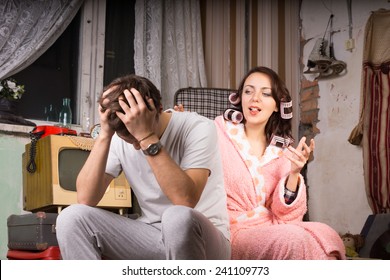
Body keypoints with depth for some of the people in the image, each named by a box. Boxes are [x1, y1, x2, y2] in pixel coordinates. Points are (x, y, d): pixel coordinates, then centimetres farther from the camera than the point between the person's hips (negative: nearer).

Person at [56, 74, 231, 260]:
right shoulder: (118, 138, -2)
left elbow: (185, 200, -31)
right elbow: (85, 200, -14)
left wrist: (146, 136, -31)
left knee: (179, 218, -39)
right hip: (151, 236, 5)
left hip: (202, 239, -4)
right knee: (72, 218, -15)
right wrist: (105, 134, -20)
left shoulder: (199, 129, -15)